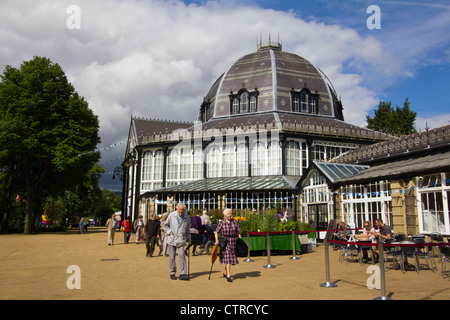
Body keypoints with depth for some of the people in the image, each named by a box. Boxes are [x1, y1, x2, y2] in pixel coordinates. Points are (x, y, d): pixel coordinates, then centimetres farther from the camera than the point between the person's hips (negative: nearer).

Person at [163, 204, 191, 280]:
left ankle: (183, 274, -8)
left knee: (181, 255, -11)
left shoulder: (187, 217, 4)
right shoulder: (171, 215, -2)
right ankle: (172, 273, 16)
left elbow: (188, 229, 20)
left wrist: (188, 237, 11)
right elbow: (165, 226, 9)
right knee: (172, 256, 3)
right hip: (172, 239, 0)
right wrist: (170, 232, -5)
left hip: (181, 240, 0)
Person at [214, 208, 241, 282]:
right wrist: (217, 240, -8)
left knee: (230, 257, 10)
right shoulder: (222, 222, -3)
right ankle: (228, 276, -6)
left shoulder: (235, 222, 2)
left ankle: (225, 273, 30)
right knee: (227, 258, -9)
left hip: (233, 241, 3)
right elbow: (216, 232, 1)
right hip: (224, 241, -3)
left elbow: (238, 232, 7)